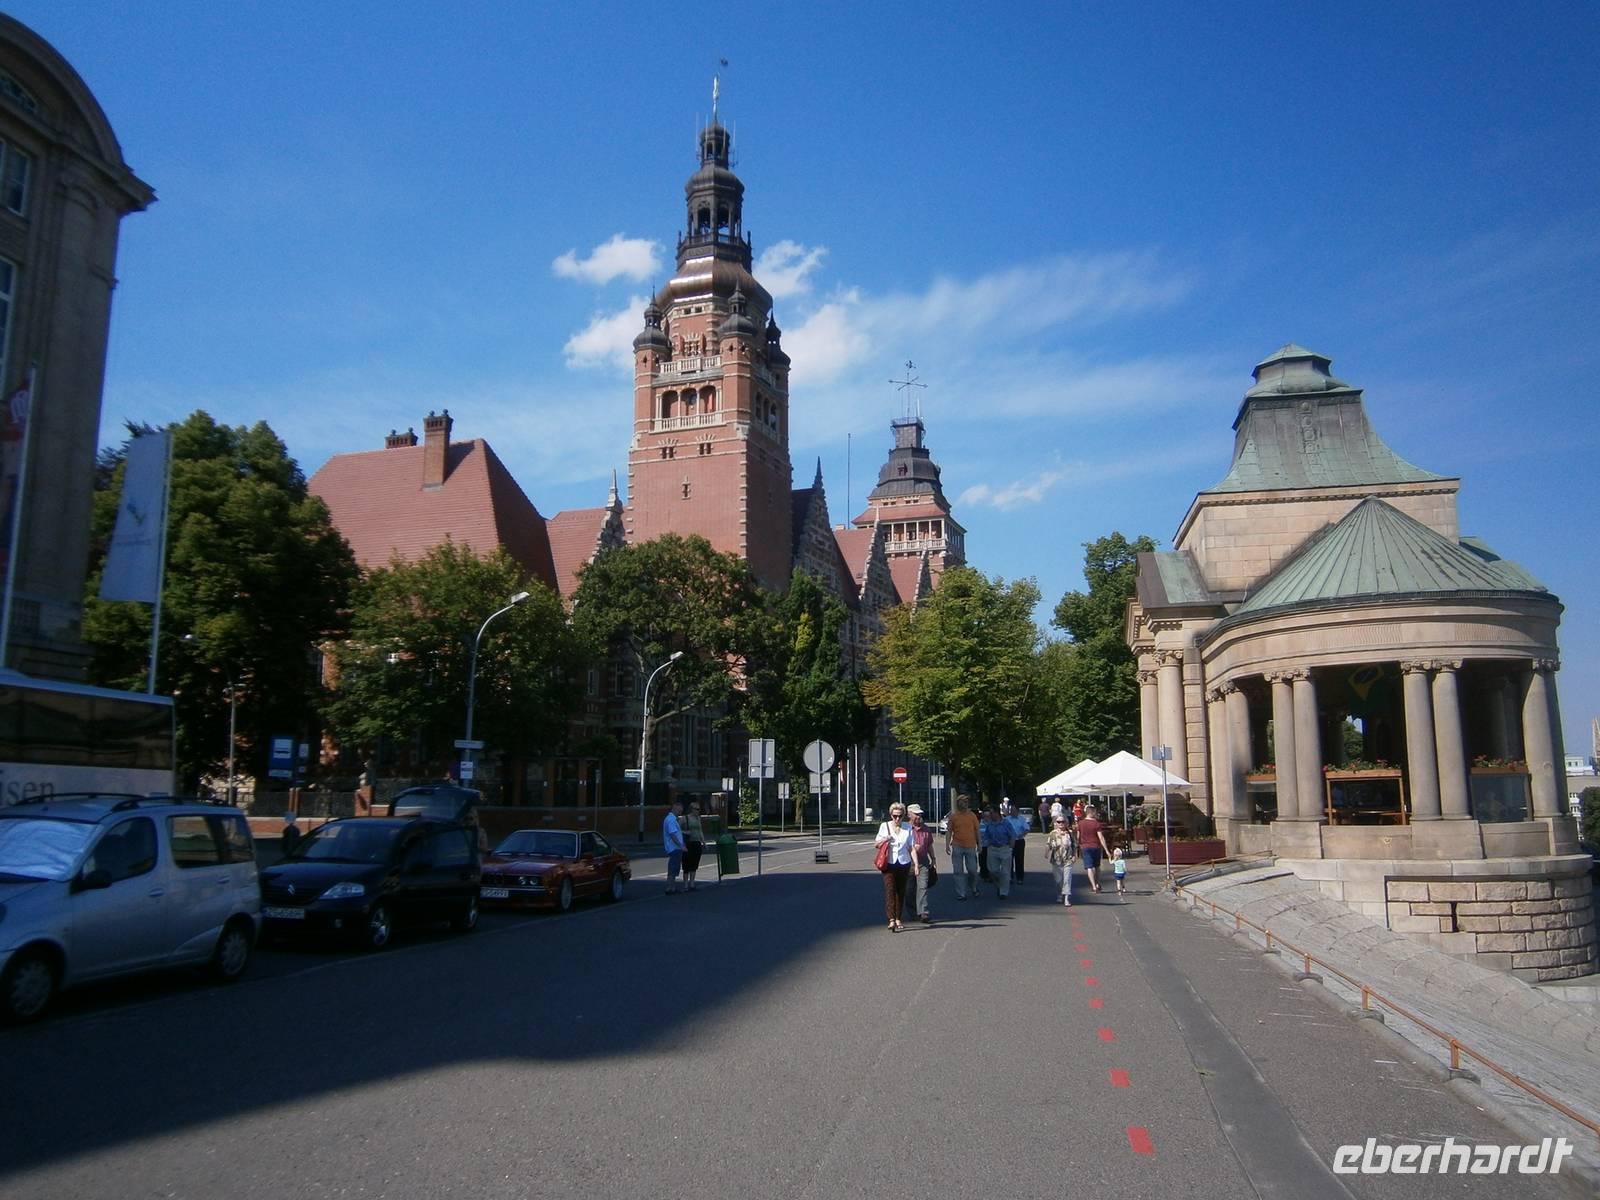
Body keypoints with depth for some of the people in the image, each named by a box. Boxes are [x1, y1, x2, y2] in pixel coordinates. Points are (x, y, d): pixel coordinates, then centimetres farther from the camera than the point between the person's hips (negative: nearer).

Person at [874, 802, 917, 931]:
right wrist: (884, 840, -13)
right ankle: (891, 920, -22)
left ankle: (898, 919, 19)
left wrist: (916, 864, -5)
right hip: (889, 864, -2)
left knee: (901, 892, 7)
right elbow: (876, 844, 7)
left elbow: (912, 847, 5)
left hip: (904, 863, 2)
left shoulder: (908, 828, 4)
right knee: (890, 890, -14)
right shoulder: (884, 826, 2)